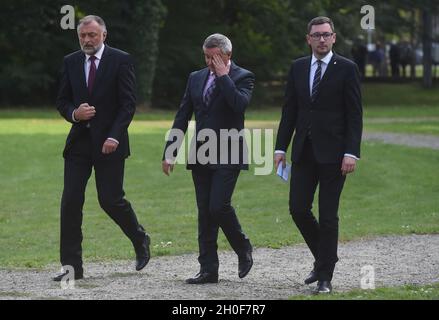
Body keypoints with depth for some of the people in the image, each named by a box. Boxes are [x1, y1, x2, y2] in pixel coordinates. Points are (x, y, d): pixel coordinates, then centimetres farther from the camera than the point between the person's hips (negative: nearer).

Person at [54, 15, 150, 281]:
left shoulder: (121, 60, -4)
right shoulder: (71, 62, 9)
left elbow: (128, 102, -8)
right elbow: (62, 101, 13)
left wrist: (114, 136, -19)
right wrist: (74, 114, -10)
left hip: (108, 142, -4)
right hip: (79, 141, 4)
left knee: (111, 199, -4)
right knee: (70, 202, -5)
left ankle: (140, 240, 25)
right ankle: (72, 266, -2)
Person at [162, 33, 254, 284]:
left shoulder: (242, 77, -2)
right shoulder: (196, 78, 13)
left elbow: (240, 104, -23)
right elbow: (182, 117, 14)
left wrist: (223, 76, -15)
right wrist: (170, 152, 9)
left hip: (228, 155, -5)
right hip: (202, 157, 5)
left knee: (219, 206, -15)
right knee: (205, 212, 4)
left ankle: (243, 249, 11)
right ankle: (209, 270, 7)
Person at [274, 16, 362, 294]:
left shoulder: (346, 69, -3)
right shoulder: (298, 68, 10)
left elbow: (355, 115, -6)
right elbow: (289, 111, 13)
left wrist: (351, 153, -14)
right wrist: (281, 148, 6)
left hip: (333, 153, -4)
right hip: (304, 152, 4)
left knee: (328, 215, -2)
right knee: (298, 209, 1)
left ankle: (325, 276, 4)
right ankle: (324, 257, 24)